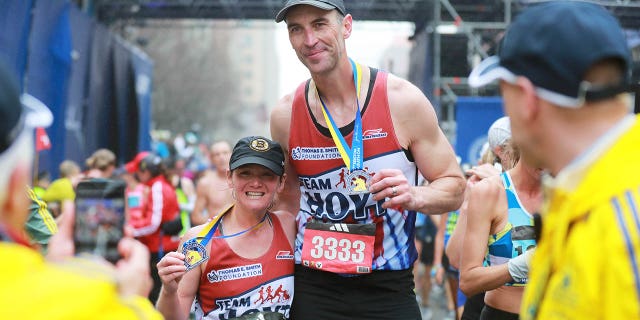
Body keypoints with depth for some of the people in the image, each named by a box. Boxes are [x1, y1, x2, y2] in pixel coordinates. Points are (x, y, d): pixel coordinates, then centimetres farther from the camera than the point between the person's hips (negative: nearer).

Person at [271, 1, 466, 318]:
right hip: (312, 288, 2)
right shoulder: (285, 115, 0)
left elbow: (454, 186, -2)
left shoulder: (402, 100, -8)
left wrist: (415, 196, -22)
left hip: (388, 291, -2)